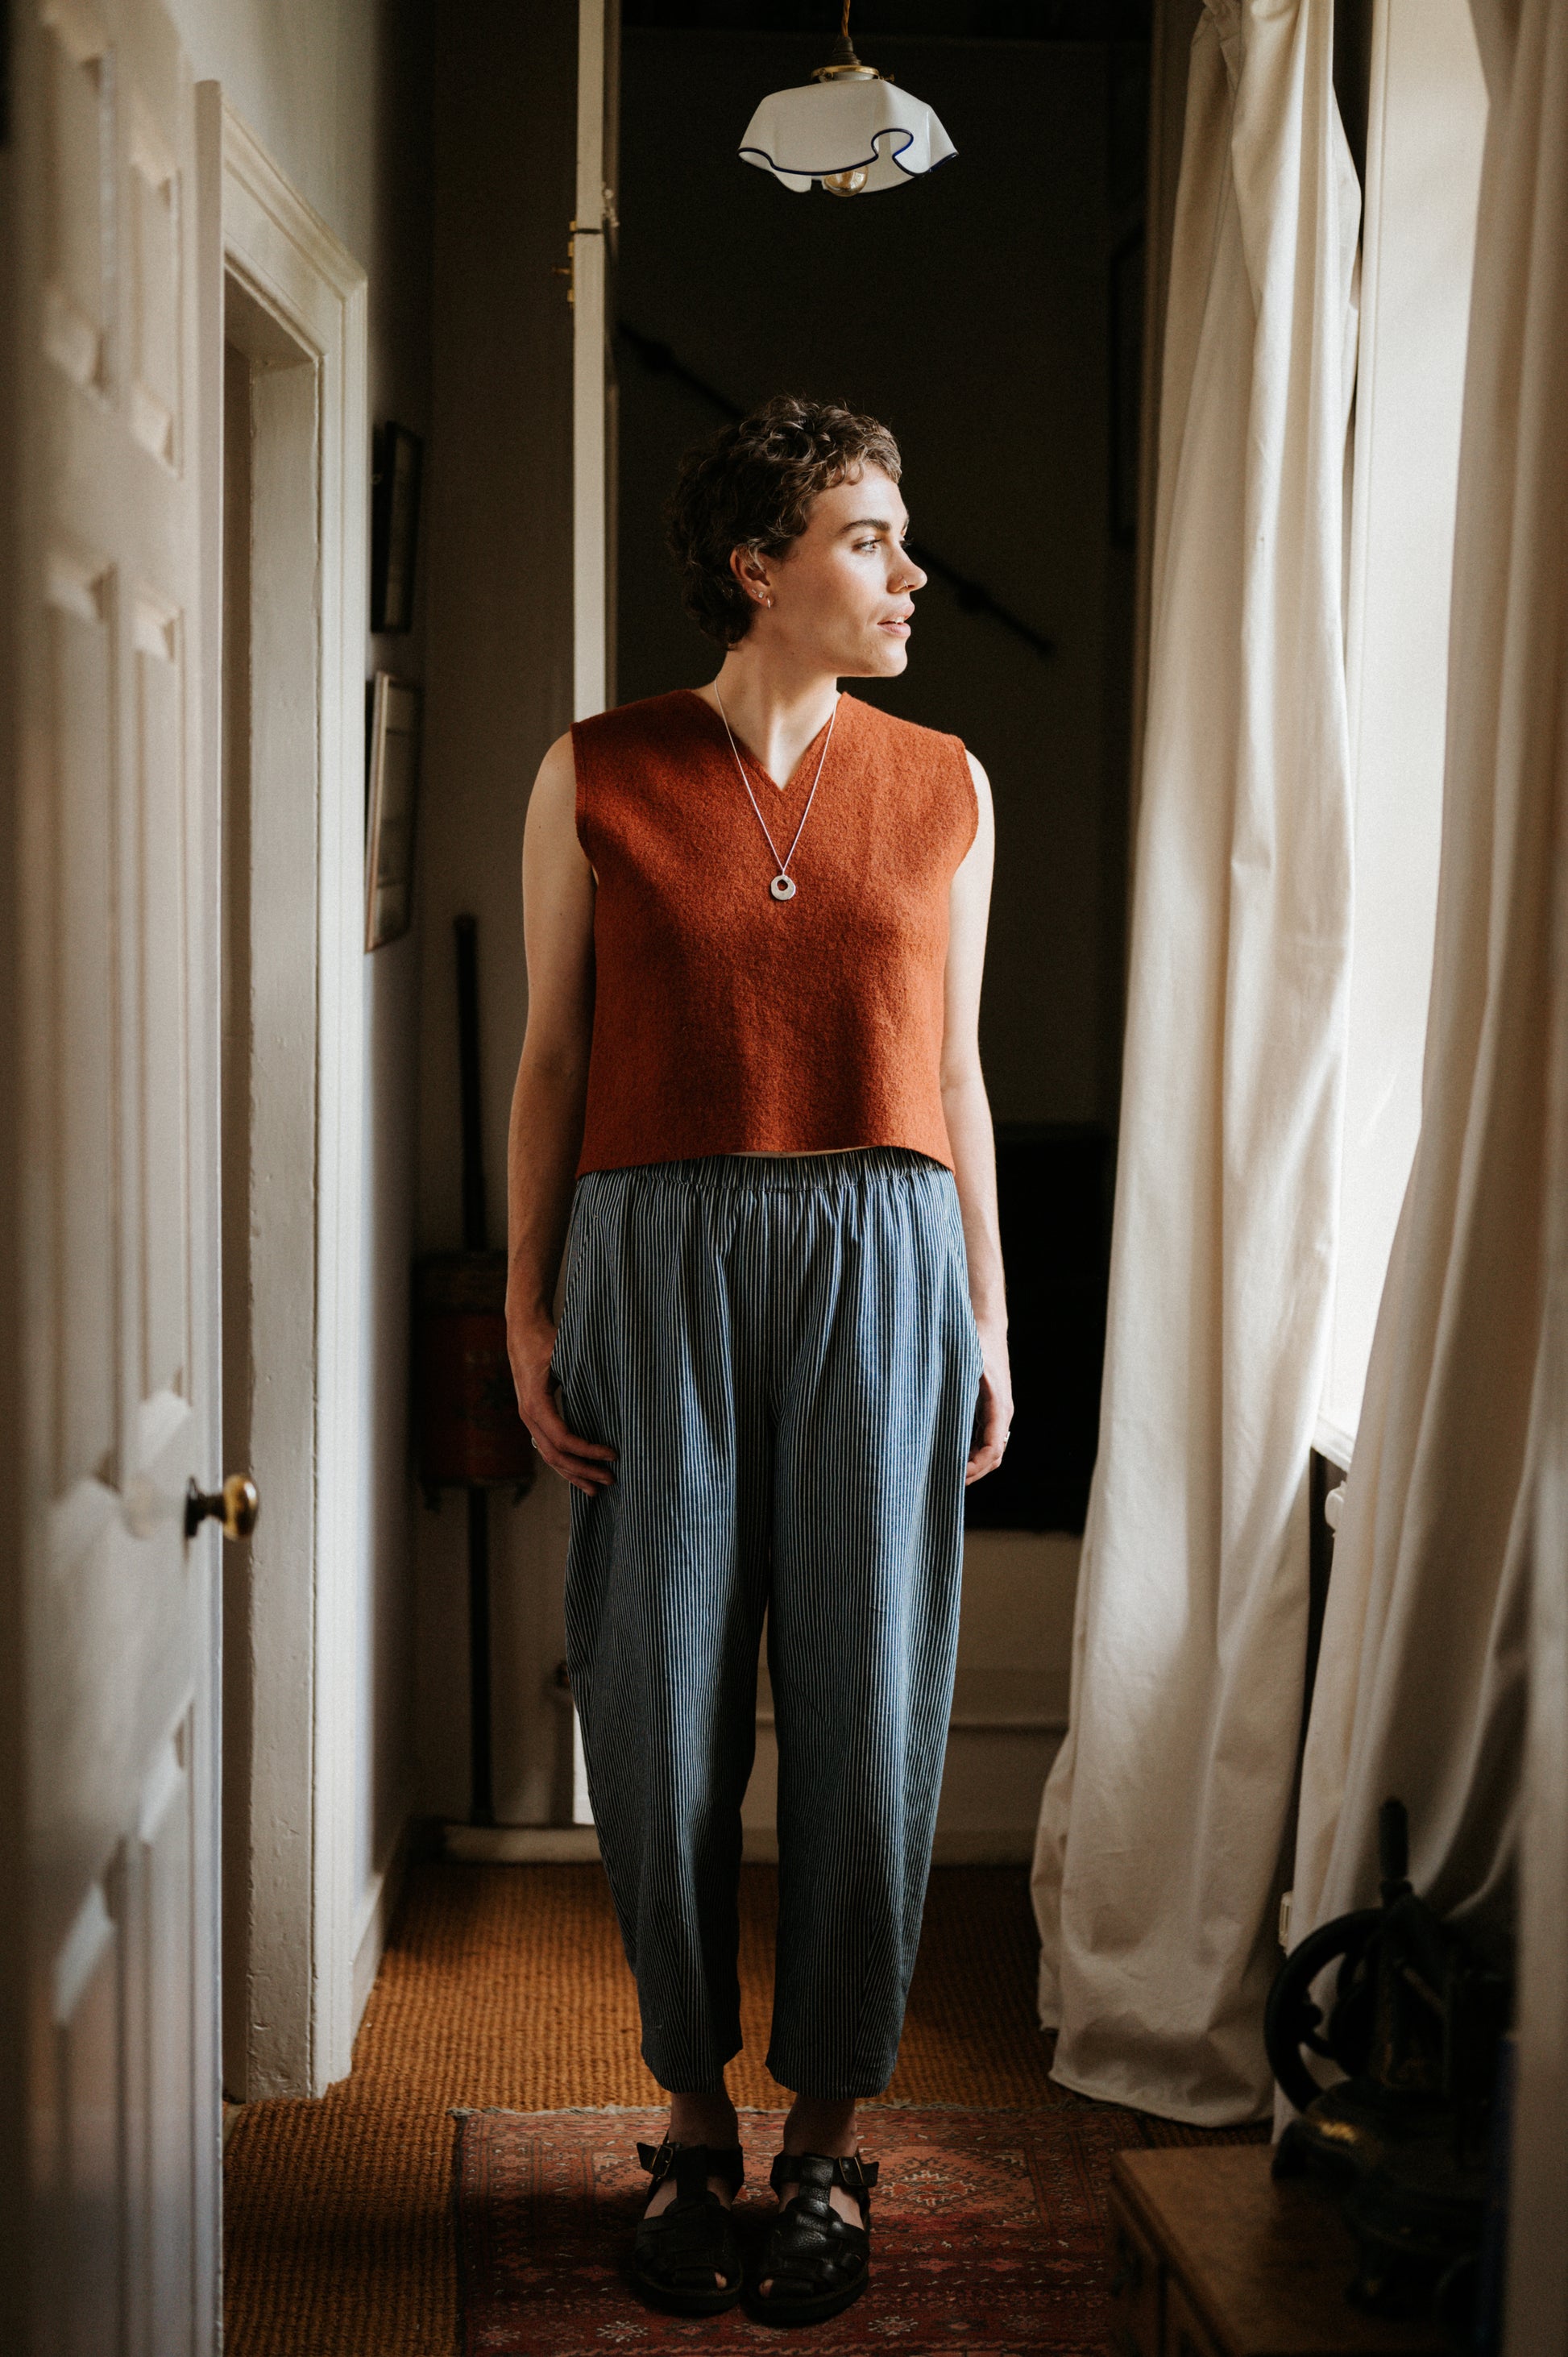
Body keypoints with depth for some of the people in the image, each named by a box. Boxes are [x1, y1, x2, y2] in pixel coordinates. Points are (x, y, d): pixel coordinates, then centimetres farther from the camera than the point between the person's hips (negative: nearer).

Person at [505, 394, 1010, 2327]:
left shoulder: (943, 790, 8)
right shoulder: (597, 776, 3)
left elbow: (953, 1074, 11)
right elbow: (552, 1061, 4)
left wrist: (988, 1318, 7)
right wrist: (529, 1312, -2)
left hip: (879, 1269, 1)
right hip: (660, 1271, -1)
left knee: (868, 1713, 2)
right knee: (661, 1712, 3)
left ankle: (828, 2129, 19)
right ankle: (692, 2114, 22)